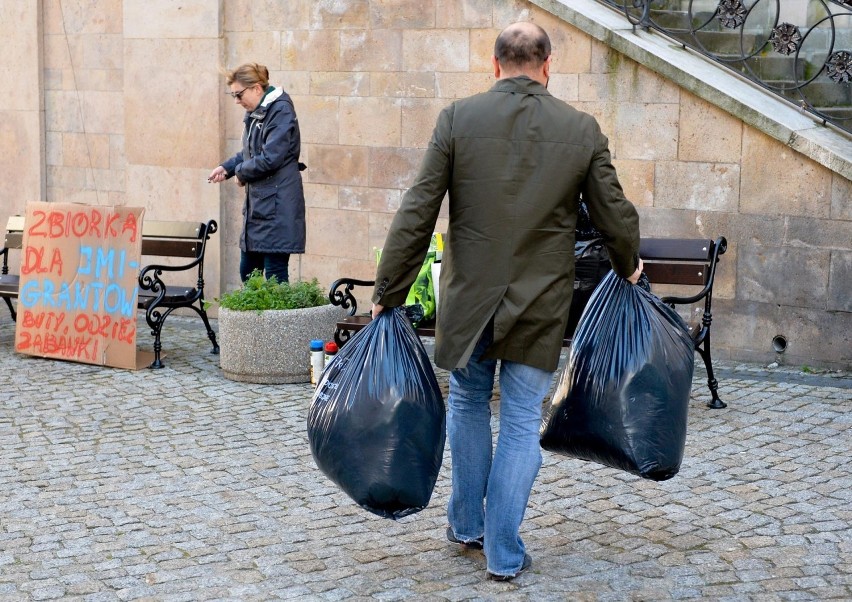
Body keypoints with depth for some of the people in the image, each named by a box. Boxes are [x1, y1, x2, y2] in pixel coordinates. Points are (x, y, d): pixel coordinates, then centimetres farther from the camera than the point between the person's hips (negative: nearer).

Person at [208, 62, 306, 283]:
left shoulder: (281, 111, -14)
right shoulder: (256, 113, 14)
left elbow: (269, 159, -22)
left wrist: (241, 172, -7)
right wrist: (227, 167, 9)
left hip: (277, 206, -10)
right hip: (257, 203, 10)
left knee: (275, 274, -6)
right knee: (248, 271, 12)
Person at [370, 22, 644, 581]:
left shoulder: (458, 117, -6)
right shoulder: (583, 130, -4)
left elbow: (417, 214, -8)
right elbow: (615, 214, 3)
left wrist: (388, 293, -1)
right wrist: (629, 265, 24)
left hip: (469, 296, 1)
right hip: (540, 302, -1)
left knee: (468, 402, 22)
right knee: (522, 421, 8)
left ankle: (466, 524, 34)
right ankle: (504, 553, 12)